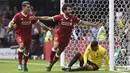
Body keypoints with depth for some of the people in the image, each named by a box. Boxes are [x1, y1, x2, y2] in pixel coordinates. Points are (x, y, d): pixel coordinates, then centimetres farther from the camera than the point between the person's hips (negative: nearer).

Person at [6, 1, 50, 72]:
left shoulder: (31, 16, -2)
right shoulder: (18, 16, -14)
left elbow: (39, 23, 3)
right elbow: (12, 23, -13)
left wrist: (48, 28, 0)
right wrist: (9, 28, -34)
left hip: (28, 35, 4)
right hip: (19, 35, -4)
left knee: (26, 51, 11)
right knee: (21, 46, -30)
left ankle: (25, 65, 33)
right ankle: (20, 63, -16)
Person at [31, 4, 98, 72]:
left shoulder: (73, 18, -15)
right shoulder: (60, 17, -18)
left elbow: (83, 22, -9)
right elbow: (48, 18, -12)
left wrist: (94, 25, -13)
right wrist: (37, 18, -14)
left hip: (66, 38, 2)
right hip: (58, 35, -2)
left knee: (58, 52, 7)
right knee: (56, 46, -30)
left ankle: (50, 66, 25)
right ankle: (50, 62, -12)